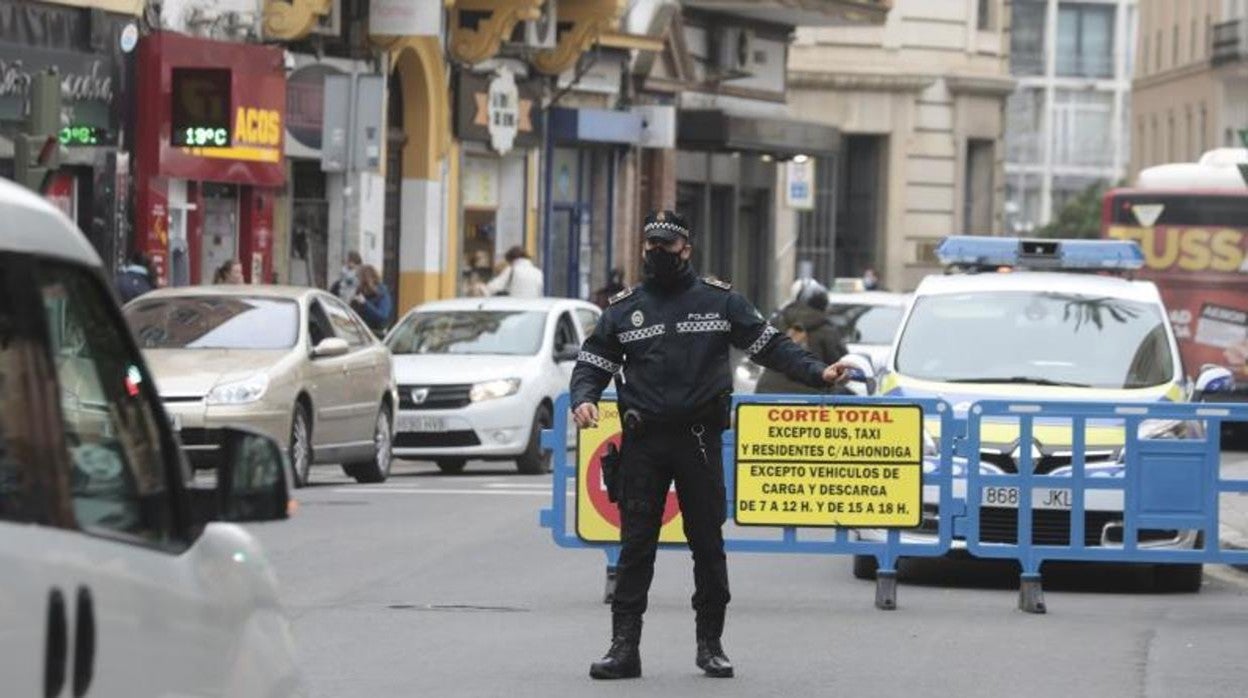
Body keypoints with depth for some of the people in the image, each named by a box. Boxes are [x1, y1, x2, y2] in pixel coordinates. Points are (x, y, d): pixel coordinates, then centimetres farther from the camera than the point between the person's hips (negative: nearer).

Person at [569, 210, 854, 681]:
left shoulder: (718, 301, 7)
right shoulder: (623, 309, 10)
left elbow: (770, 345, 8)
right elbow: (592, 364, 11)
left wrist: (816, 373, -4)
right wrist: (583, 398, -10)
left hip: (699, 442, -1)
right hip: (643, 443, 1)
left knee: (708, 544, 4)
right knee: (635, 545, -2)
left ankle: (710, 643, 14)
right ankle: (624, 646, -1)